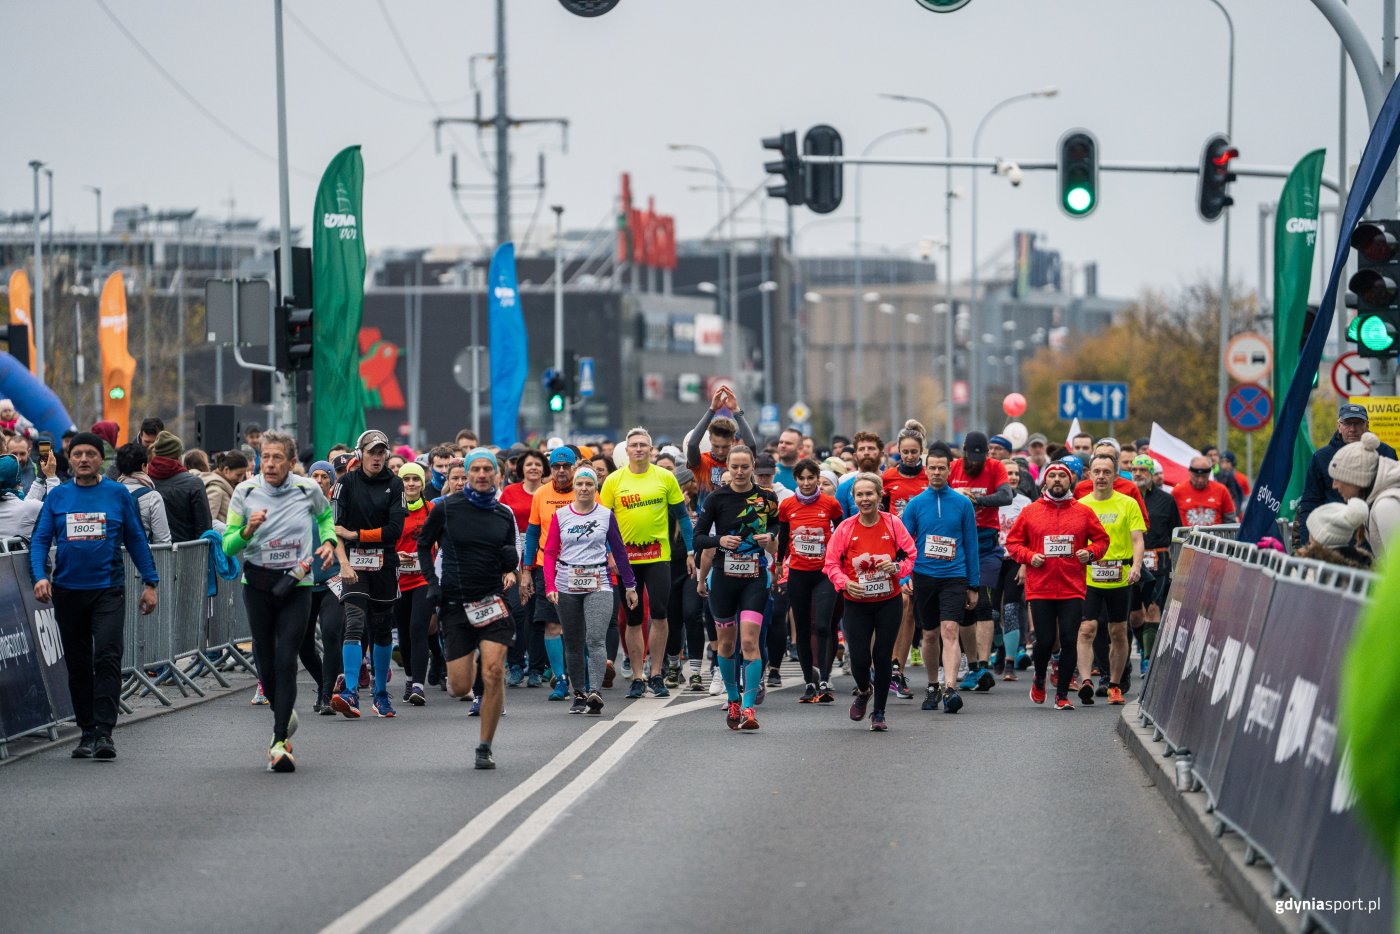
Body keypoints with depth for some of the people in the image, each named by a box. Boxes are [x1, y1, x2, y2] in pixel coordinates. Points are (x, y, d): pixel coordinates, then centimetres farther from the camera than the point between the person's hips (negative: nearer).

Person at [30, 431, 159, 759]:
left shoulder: (118, 494, 3)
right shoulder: (57, 497, 6)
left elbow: (136, 540, 8)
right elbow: (40, 540, 4)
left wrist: (150, 583, 5)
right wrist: (40, 576, -13)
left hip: (108, 590, -2)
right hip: (68, 593, 2)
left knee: (107, 658, -15)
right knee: (78, 665, 8)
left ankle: (105, 732, -16)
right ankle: (87, 732, 18)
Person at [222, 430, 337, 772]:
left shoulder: (308, 490, -1)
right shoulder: (245, 492, -3)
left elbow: (326, 514, 23)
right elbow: (228, 546, -2)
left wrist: (328, 541, 5)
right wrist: (248, 531, -21)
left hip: (297, 584, -1)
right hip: (257, 585, 1)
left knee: (286, 662, -11)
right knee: (265, 660, 7)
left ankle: (280, 742, -13)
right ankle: (283, 713, 37)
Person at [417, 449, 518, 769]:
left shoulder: (504, 514, 8)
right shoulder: (446, 508, -1)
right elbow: (424, 545, 10)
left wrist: (511, 568, -4)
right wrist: (432, 581, -2)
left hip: (493, 599, 1)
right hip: (455, 603, -1)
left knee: (494, 675, -15)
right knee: (460, 688, -2)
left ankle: (485, 748, -3)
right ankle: (455, 670, 38)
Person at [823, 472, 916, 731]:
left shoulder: (893, 524, -5)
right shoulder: (845, 528, -5)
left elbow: (912, 555, 1)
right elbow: (831, 563, -2)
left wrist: (897, 567, -19)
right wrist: (845, 583, -20)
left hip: (889, 602, 0)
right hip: (857, 603, 0)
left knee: (883, 657, 0)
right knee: (859, 658, -6)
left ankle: (879, 712, 16)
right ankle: (864, 691, 29)